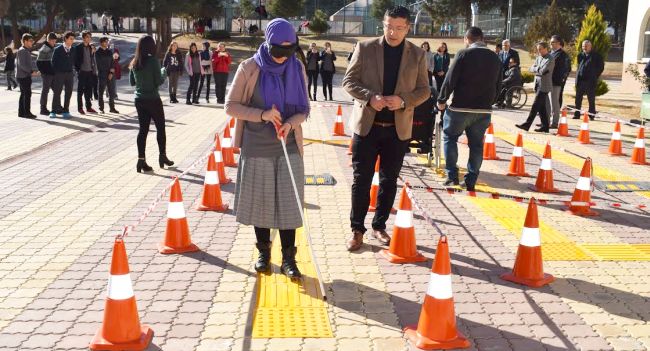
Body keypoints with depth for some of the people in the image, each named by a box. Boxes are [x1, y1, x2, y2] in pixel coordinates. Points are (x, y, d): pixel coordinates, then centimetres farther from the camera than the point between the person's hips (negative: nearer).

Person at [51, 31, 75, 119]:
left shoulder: (73, 50, 8)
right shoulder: (58, 49, -2)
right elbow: (53, 62, 0)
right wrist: (54, 73, -3)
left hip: (69, 74, 3)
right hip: (59, 73, -3)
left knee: (68, 93, 3)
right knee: (57, 92, -1)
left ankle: (65, 111, 12)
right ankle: (54, 111, 6)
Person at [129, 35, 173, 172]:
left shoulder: (134, 63, 5)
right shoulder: (153, 61, -13)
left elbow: (132, 82, 12)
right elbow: (159, 81, -13)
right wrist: (163, 72, 5)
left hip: (139, 100, 5)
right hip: (153, 99, -5)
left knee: (143, 129, 7)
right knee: (160, 127, 11)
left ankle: (141, 160, 2)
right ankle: (162, 156, 20)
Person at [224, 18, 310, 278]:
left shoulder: (297, 69, 1)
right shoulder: (250, 68, -7)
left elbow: (303, 108, 5)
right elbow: (231, 106, -5)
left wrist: (291, 123, -17)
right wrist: (262, 114, -20)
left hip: (288, 146, 1)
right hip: (256, 147, -1)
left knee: (288, 202, 0)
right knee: (259, 201, 9)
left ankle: (288, 259, 10)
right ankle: (264, 253, 27)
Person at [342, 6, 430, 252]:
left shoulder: (417, 55, 3)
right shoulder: (365, 48, -2)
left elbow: (424, 90, 5)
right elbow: (349, 80, -1)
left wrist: (404, 100, -16)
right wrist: (370, 97, -19)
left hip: (398, 128, 2)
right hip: (367, 125, -1)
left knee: (389, 180, 10)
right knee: (361, 179, 3)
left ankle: (379, 226, 25)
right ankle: (357, 229, 14)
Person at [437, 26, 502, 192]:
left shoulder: (464, 54, -9)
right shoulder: (495, 58, 8)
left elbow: (450, 80, -11)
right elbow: (498, 86, 13)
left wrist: (441, 100, 0)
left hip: (461, 107, -4)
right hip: (484, 110, 4)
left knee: (449, 137, 14)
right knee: (476, 144, 12)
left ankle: (452, 175, 7)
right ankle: (471, 181, 13)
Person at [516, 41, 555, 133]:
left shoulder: (550, 59, -11)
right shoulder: (539, 58, 14)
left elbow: (542, 71, -20)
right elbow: (532, 68, 10)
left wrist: (536, 69, -3)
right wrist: (539, 69, -8)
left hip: (544, 85, -8)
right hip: (538, 84, 8)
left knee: (535, 105, -9)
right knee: (541, 106, 10)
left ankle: (526, 125, -10)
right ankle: (545, 126, 16)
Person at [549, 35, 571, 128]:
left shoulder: (562, 55, -9)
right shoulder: (552, 53, 18)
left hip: (556, 82, -9)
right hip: (549, 81, 9)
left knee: (554, 102, -5)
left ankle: (555, 122, 0)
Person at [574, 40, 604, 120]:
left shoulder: (596, 56, -1)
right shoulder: (580, 55, 12)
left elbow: (601, 67, 2)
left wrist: (595, 77, -1)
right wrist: (578, 77, 9)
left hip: (590, 81, -4)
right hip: (580, 80, 4)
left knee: (591, 100, 2)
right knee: (578, 99, 5)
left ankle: (591, 115, 8)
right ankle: (577, 114, 12)